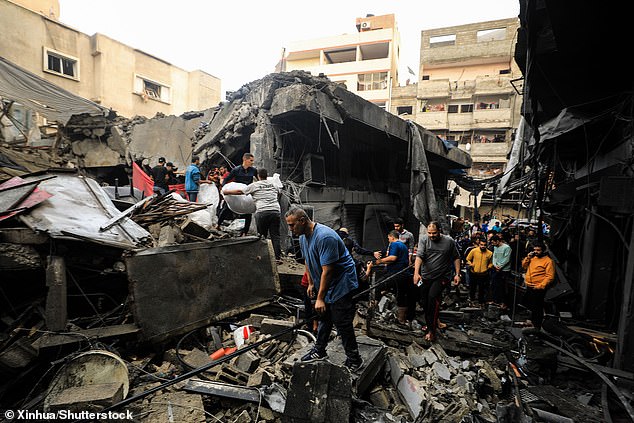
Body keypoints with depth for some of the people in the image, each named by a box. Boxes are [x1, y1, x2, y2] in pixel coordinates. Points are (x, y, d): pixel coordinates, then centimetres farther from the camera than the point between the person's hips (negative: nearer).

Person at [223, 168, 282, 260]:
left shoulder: (254, 185, 8)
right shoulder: (273, 185, 19)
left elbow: (240, 191, 13)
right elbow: (279, 193, 38)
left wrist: (227, 192, 27)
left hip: (262, 212, -3)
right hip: (275, 210, 3)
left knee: (262, 236, 9)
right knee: (275, 235, 5)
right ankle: (278, 257, 5)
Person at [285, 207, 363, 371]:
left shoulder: (324, 237, -30)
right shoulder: (303, 237, 2)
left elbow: (327, 270, -29)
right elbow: (308, 261, 17)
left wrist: (320, 298, -25)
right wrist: (311, 283, 17)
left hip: (340, 284, -9)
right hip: (323, 284, 9)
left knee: (342, 323, -3)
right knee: (324, 318, 20)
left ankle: (354, 360, 13)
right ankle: (319, 350, 36)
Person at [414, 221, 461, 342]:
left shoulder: (449, 241, -2)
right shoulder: (423, 239, -4)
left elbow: (456, 258, 9)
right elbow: (419, 256, -15)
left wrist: (457, 274, 2)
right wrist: (416, 273, -28)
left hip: (442, 277, -3)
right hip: (425, 277, 3)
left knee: (433, 296, -22)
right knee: (425, 302, 11)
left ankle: (432, 330, -12)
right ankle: (430, 324, 35)